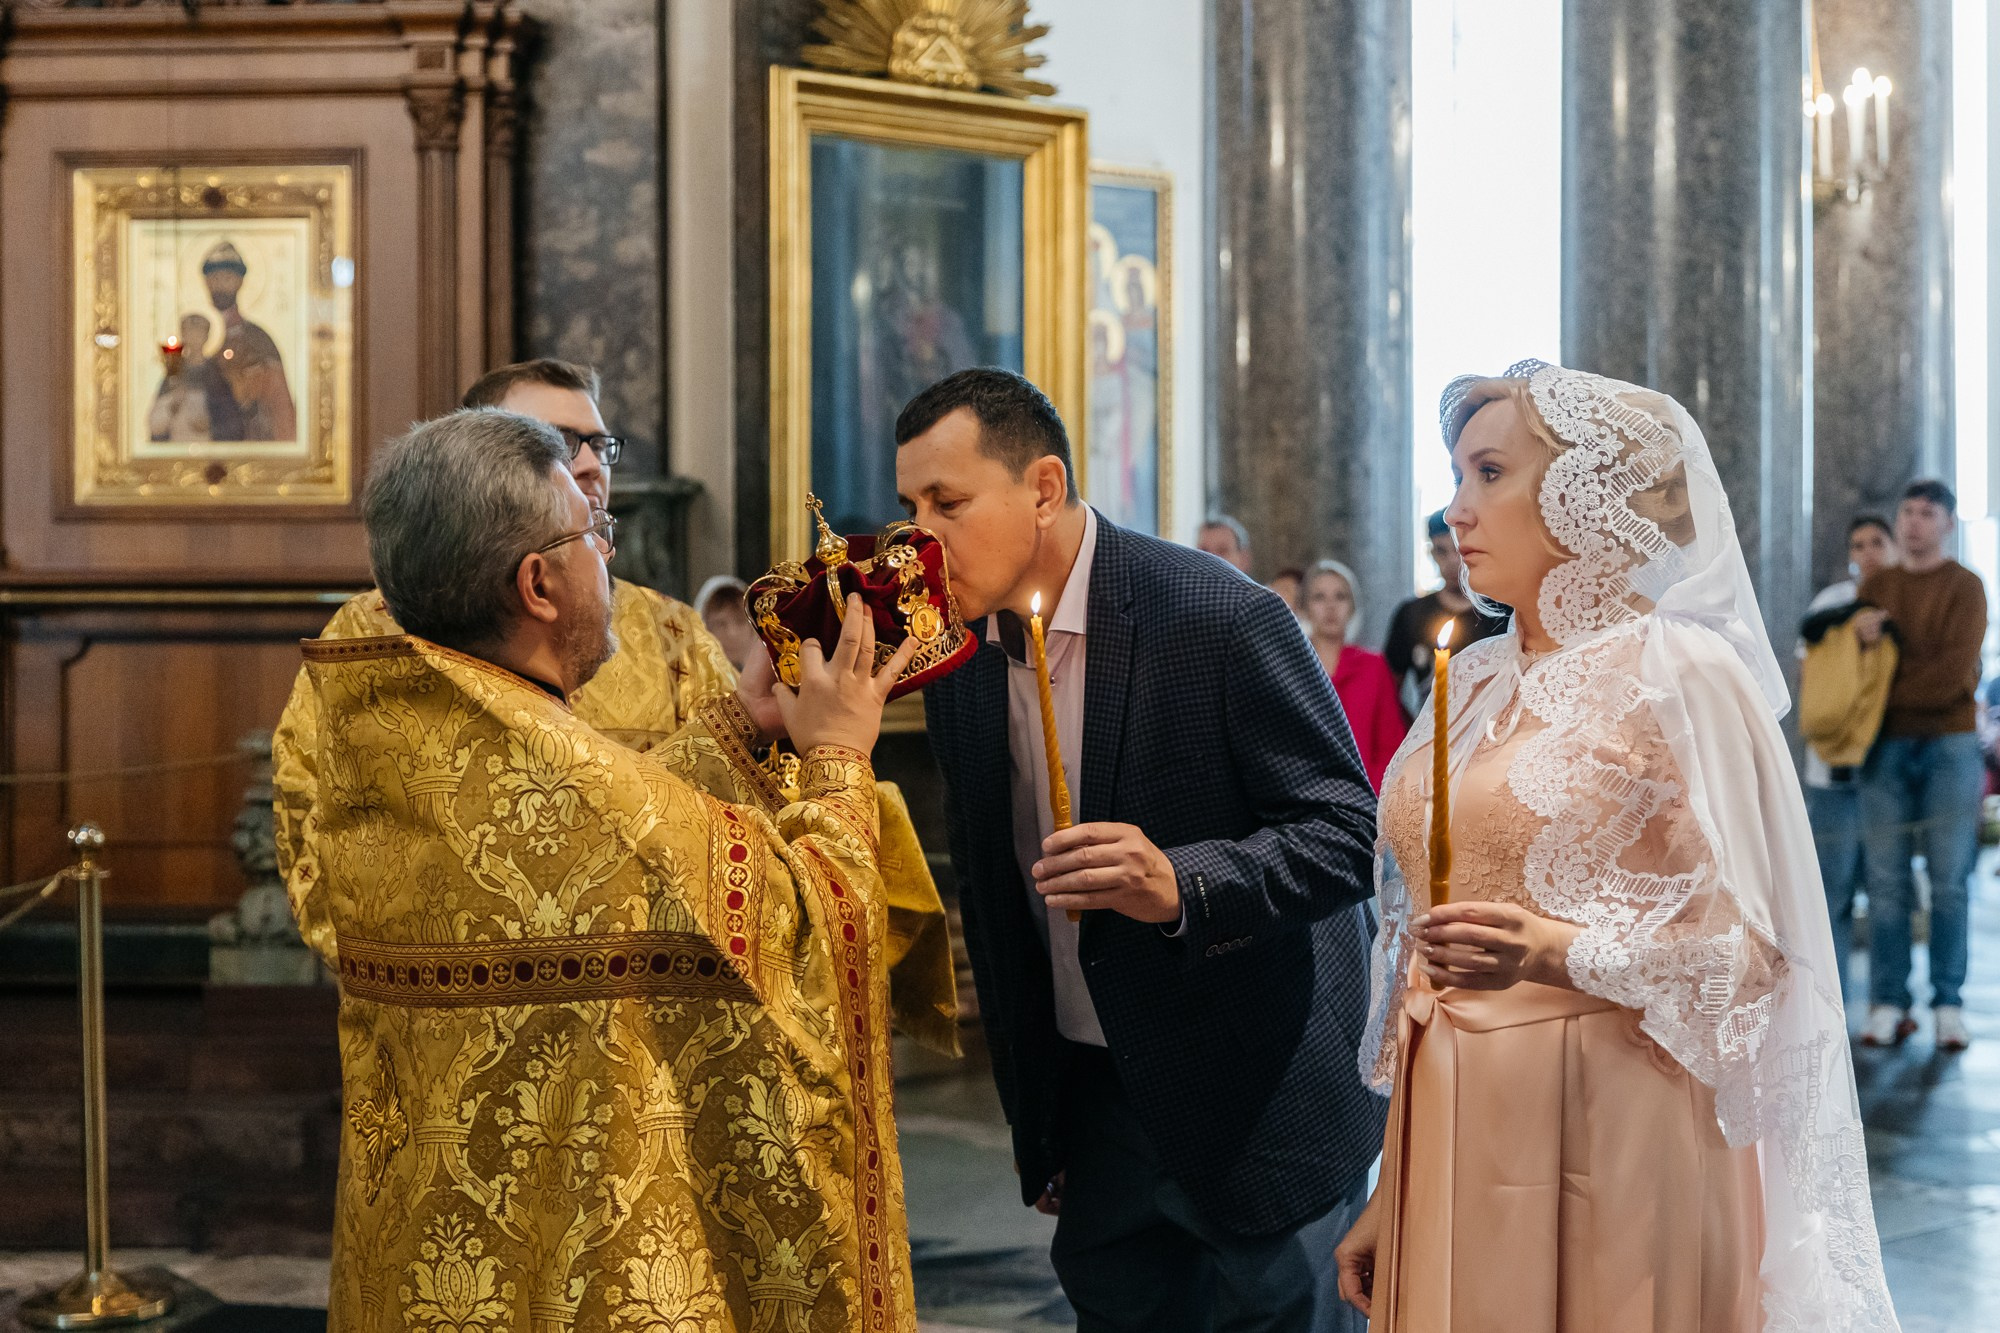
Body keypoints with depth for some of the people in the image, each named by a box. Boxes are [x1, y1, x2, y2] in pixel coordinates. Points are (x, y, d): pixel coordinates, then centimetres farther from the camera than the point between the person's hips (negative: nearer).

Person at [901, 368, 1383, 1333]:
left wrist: (1180, 885, -35)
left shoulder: (1222, 619, -18)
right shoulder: (958, 662, 2)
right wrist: (1033, 1128, 14)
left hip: (1258, 1104, -6)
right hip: (1090, 1101, 6)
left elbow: (1345, 831, -17)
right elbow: (993, 898, 11)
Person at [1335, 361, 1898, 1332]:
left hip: (1604, 1134, -6)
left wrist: (1558, 953, -27)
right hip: (1452, 1135, 6)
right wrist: (1390, 1192, 12)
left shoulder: (1680, 675, -8)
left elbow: (1741, 944, -10)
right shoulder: (1472, 682, 11)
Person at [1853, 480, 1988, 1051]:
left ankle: (1948, 1004, 3)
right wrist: (1859, 637, -14)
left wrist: (1888, 691, -8)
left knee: (1949, 882, -2)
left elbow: (1954, 672, -12)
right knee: (1886, 881, 0)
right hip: (1886, 747, 3)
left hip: (1949, 744, -3)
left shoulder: (1965, 587, 0)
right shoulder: (1875, 586, 14)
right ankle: (1888, 1004, 4)